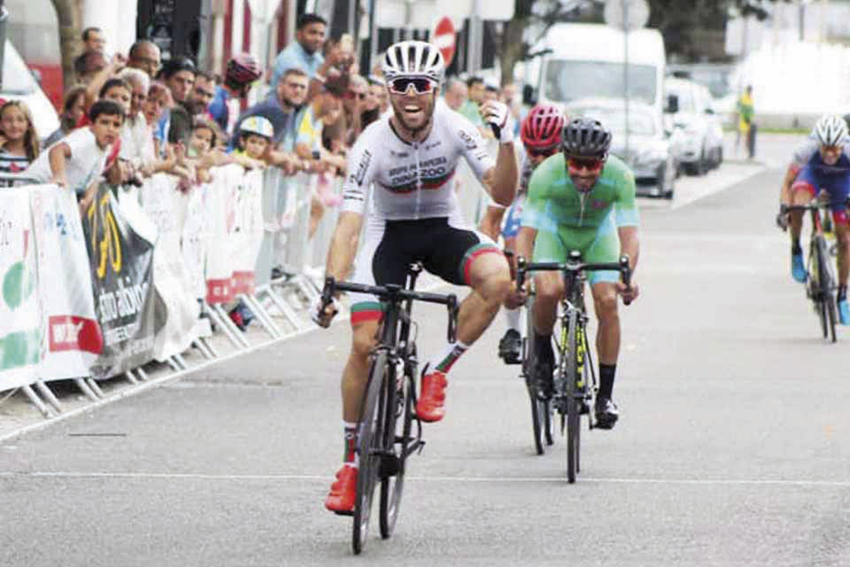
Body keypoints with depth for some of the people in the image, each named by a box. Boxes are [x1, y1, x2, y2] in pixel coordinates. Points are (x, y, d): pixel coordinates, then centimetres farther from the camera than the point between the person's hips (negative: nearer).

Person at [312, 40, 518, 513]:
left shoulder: (456, 130, -19)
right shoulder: (372, 145, -24)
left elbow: (503, 194, -20)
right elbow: (349, 224, -27)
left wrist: (507, 141, -36)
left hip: (444, 230, 1)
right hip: (390, 235, -1)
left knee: (497, 277, -32)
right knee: (364, 344, -15)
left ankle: (438, 372, -13)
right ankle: (352, 460, 3)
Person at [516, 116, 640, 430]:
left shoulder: (620, 177, -31)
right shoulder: (547, 175, -34)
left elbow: (629, 233, -34)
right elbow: (527, 231, -34)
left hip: (598, 235, 1)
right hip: (556, 231, -1)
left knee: (608, 303, -17)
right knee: (548, 291, -28)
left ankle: (606, 395, -7)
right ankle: (542, 354, 2)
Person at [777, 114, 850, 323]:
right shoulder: (807, 150, -36)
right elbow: (787, 184, -27)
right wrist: (784, 209, -43)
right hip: (814, 175, -1)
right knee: (798, 203, -35)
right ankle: (796, 250, -10)